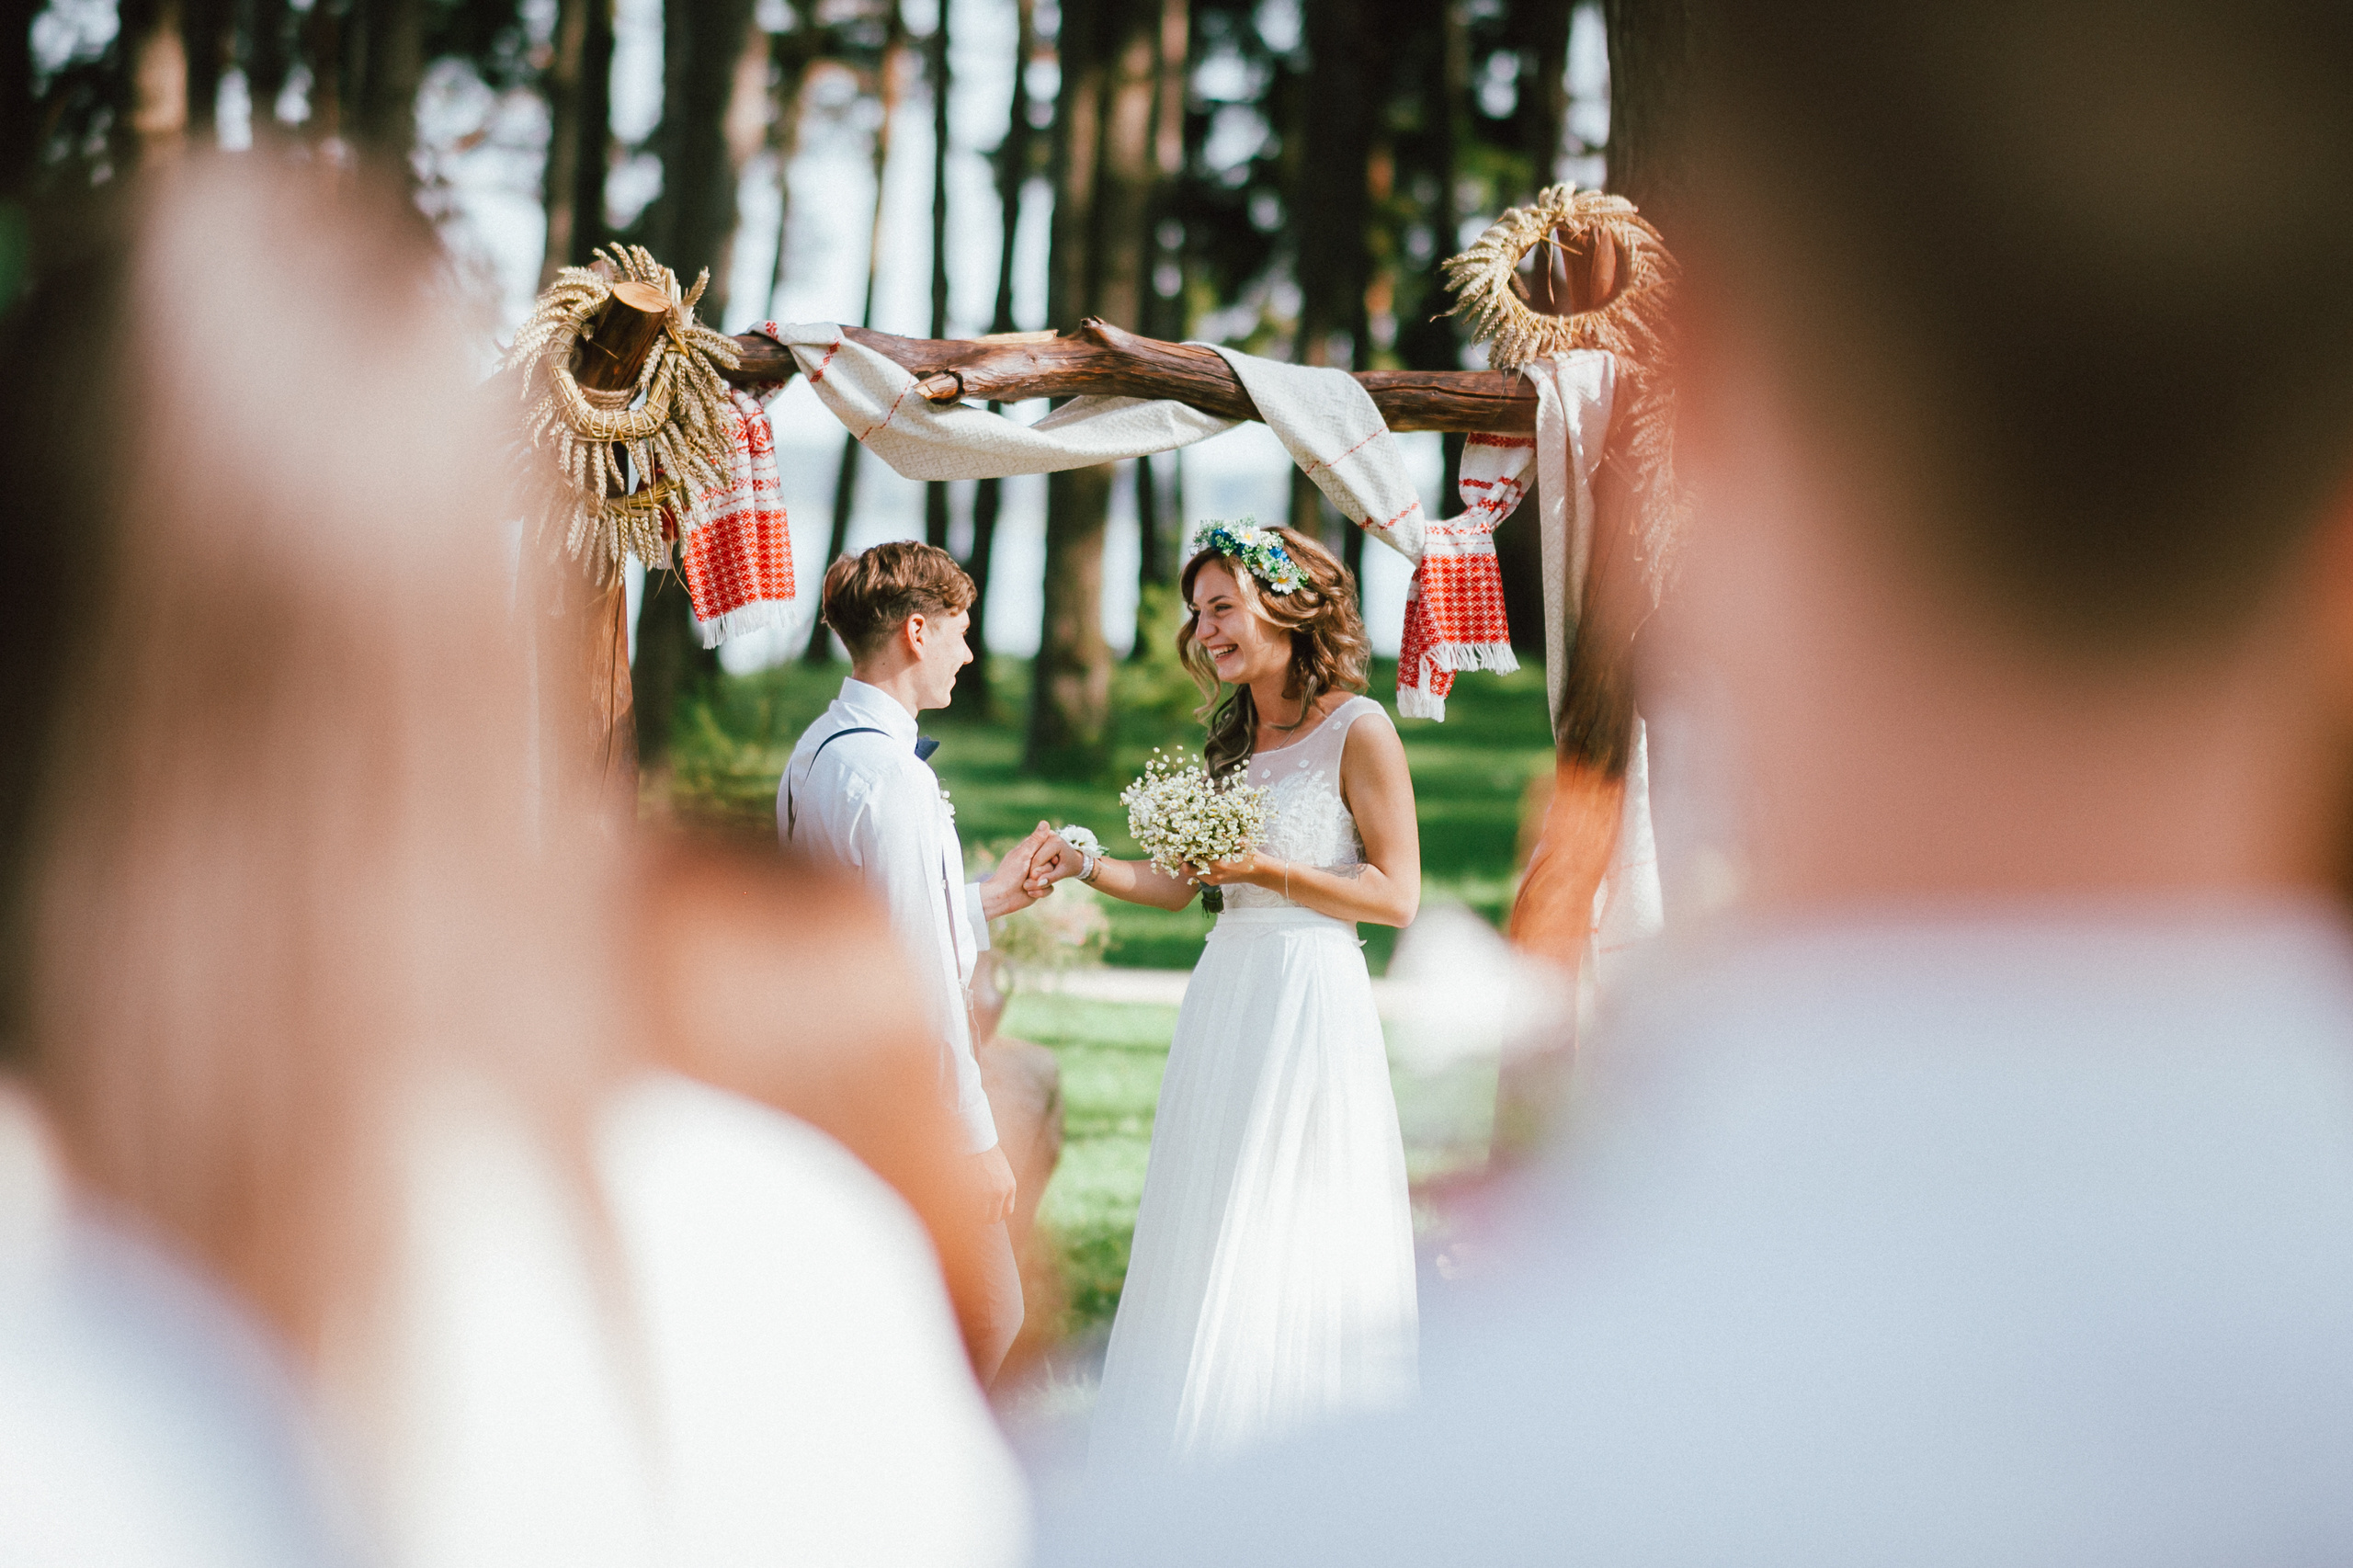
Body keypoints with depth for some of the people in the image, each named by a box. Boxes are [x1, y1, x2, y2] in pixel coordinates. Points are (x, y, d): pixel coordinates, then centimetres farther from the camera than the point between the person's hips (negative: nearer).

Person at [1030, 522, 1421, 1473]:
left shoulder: (1357, 731, -7)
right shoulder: (1233, 738, 15)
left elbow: (1396, 896, -10)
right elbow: (1176, 883, 14)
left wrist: (1265, 870, -17)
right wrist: (1086, 866, -2)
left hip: (1312, 1001, -7)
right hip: (1224, 999, 7)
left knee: (1291, 1249, -4)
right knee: (1205, 1244, 8)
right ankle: (1213, 1479, 14)